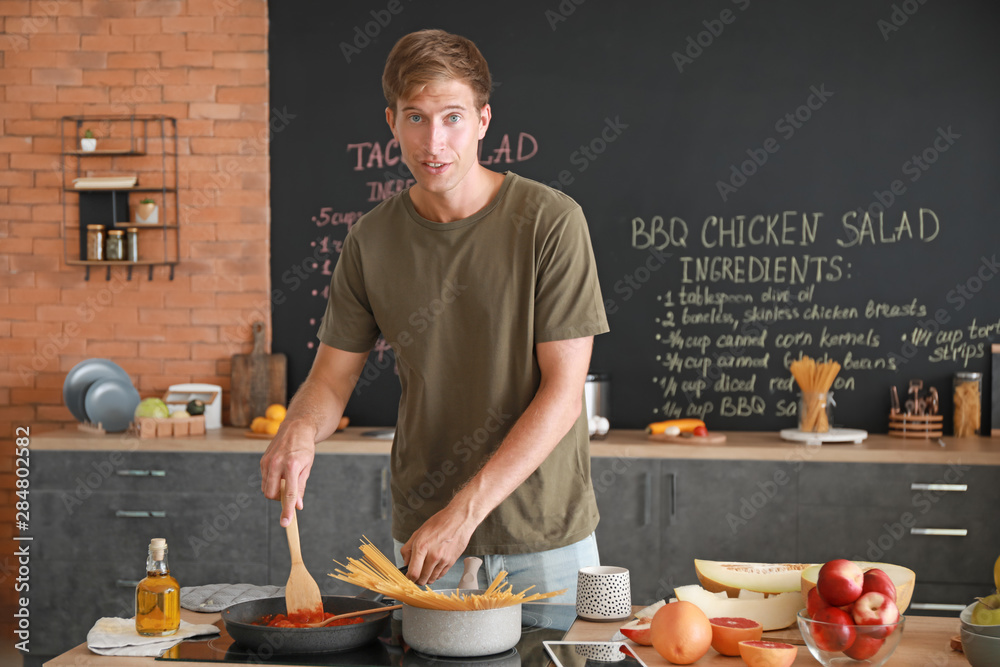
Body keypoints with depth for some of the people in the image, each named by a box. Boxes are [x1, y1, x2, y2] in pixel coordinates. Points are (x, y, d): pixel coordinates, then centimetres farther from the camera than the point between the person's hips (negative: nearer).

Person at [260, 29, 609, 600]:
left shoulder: (551, 221, -13)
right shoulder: (372, 241, -1)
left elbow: (563, 394, -16)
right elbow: (332, 377, 5)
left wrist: (464, 510, -21)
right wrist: (300, 429, -19)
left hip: (546, 537, -2)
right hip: (422, 535, 3)